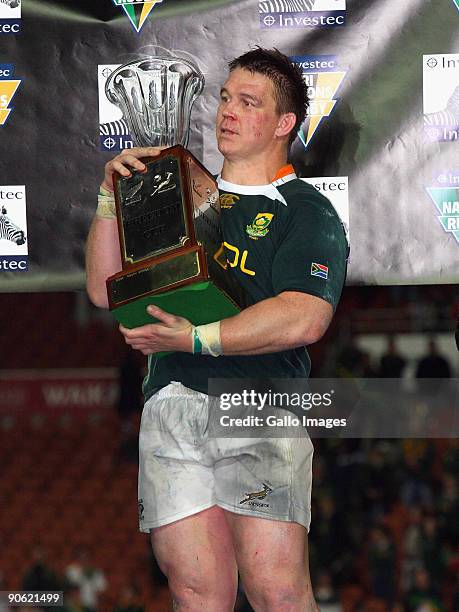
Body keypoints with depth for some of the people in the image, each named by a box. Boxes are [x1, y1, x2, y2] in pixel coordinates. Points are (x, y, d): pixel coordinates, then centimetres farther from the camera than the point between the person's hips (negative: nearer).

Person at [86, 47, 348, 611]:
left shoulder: (308, 213, 8)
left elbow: (304, 319, -10)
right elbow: (105, 290, 21)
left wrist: (198, 339, -15)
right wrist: (112, 195, 10)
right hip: (172, 404, 4)